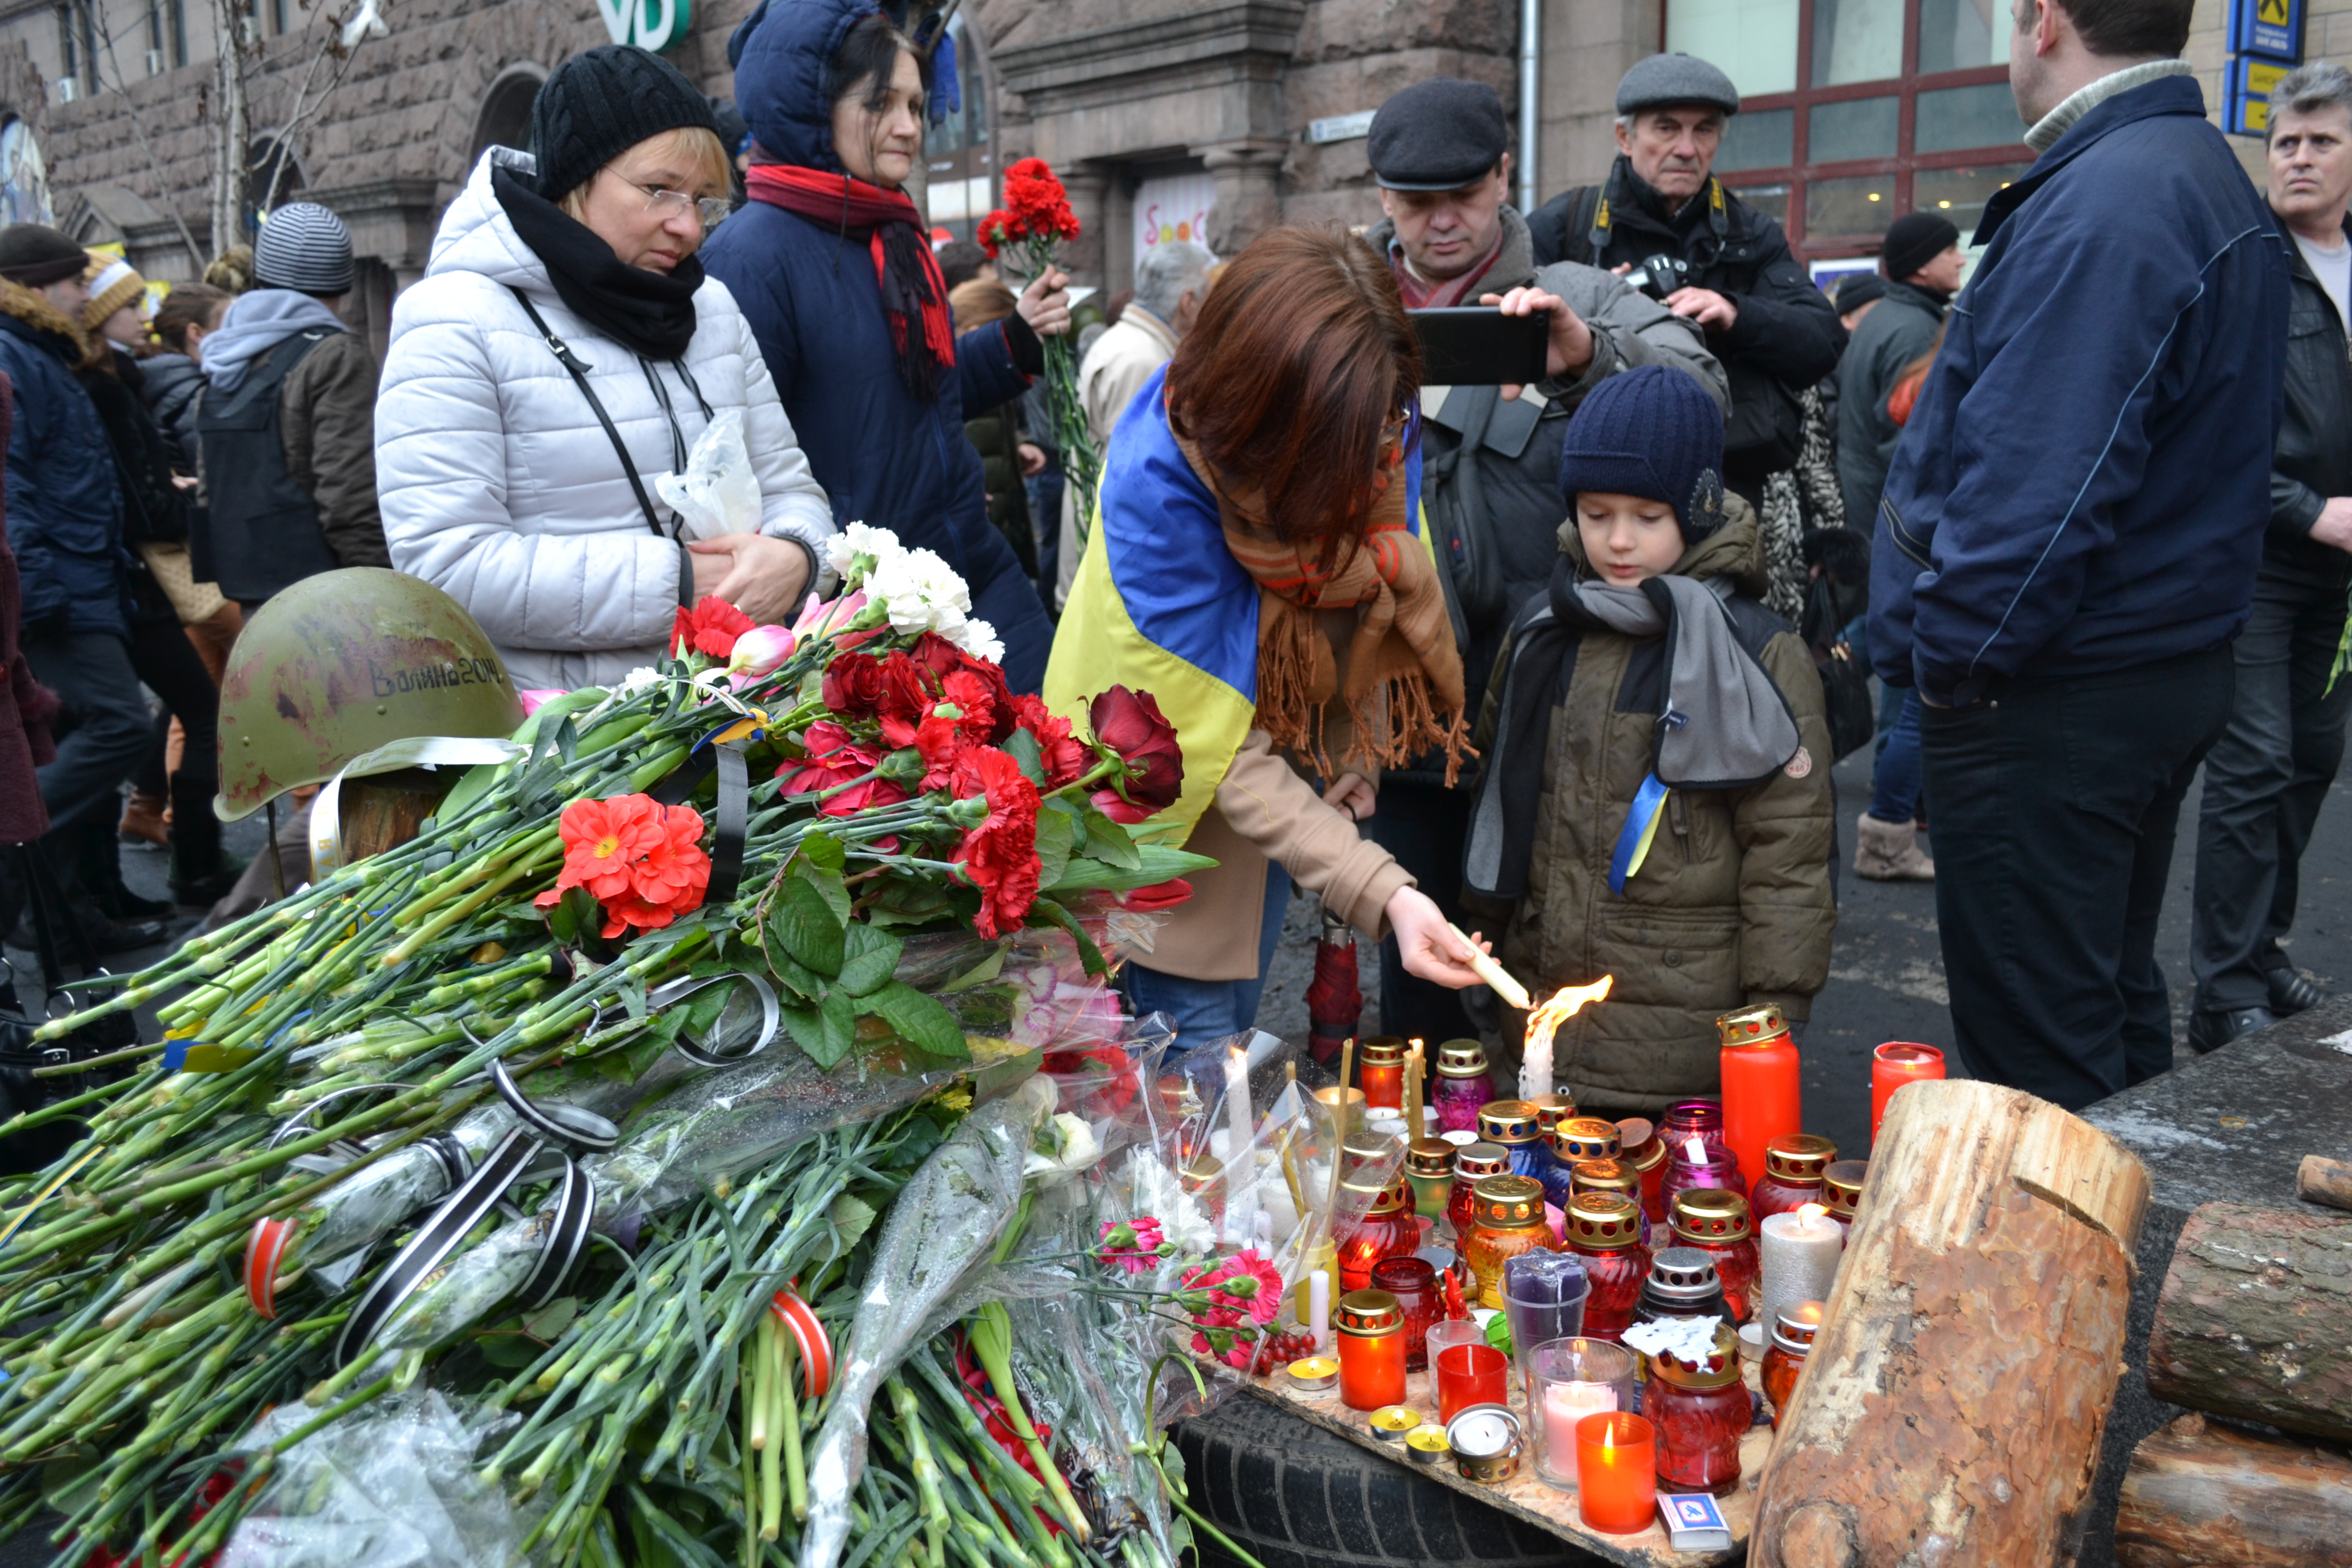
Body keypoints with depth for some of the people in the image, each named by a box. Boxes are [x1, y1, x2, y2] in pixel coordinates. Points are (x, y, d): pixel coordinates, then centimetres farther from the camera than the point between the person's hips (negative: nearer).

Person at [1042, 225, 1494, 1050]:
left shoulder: (1377, 422, -18)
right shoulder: (1157, 478, -33)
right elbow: (1215, 745, -32)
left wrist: (1360, 753, -4)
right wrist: (1380, 891, -39)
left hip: (1288, 768, 5)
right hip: (1171, 788, -5)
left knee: (1239, 1005, 16)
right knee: (1195, 1022, -3)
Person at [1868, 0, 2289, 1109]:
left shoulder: (2102, 206, -20)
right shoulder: (2213, 181, 13)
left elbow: (2040, 485, -28)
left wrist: (1951, 652, -15)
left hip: (2047, 699, -10)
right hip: (2166, 673, 10)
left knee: (2034, 1046, 1)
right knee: (2112, 998, 22)